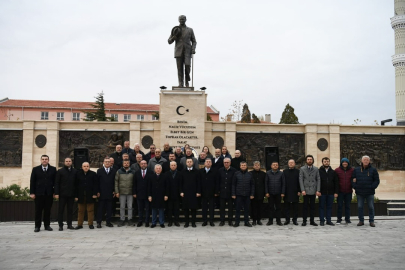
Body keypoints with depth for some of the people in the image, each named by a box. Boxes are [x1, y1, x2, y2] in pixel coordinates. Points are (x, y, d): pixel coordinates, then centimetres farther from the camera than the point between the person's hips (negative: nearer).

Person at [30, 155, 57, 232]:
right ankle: (37, 226, 10)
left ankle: (47, 225, 15)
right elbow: (32, 182, 4)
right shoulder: (35, 169, 7)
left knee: (48, 210, 6)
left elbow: (55, 181, 5)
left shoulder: (53, 169, 7)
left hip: (49, 194, 1)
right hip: (38, 194, 0)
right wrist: (32, 193, -3)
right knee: (38, 211, 3)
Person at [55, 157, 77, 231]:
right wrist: (56, 193, -8)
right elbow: (56, 183, 0)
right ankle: (60, 225, 9)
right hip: (62, 194, -2)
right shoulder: (60, 171, 3)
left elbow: (77, 182, 7)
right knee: (61, 210, 2)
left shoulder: (75, 171, 8)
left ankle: (69, 224, 13)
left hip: (71, 194, 2)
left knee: (70, 210, 6)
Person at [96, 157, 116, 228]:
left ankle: (108, 222, 13)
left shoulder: (113, 171, 6)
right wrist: (97, 192, -4)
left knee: (109, 209, 5)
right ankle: (99, 222, 8)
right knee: (100, 208, 3)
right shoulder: (99, 171, 5)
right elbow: (97, 182, 2)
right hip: (102, 193, -1)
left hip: (110, 193, 1)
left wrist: (114, 191, 0)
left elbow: (115, 182, 6)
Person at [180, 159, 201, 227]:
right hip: (185, 193, 1)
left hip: (194, 193, -1)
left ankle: (193, 222, 11)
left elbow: (198, 182, 2)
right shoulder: (183, 172, 5)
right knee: (186, 208, 3)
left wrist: (198, 192, -4)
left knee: (194, 208, 2)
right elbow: (181, 182, 6)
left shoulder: (196, 171, 2)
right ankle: (187, 222, 12)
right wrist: (181, 191, -1)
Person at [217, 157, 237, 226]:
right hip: (222, 192, 2)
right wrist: (218, 190, 1)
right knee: (222, 207, 5)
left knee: (230, 207, 6)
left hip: (230, 192, -2)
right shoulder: (220, 170, 4)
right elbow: (218, 181, 5)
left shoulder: (233, 171, -3)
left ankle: (230, 221, 16)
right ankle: (222, 220, 14)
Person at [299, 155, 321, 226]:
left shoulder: (316, 169, 8)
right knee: (305, 206, 0)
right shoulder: (302, 169, 3)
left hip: (313, 191, 2)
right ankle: (304, 221, 6)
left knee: (312, 206, 6)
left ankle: (312, 221, 12)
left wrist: (318, 190, -3)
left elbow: (318, 180, 6)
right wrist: (302, 190, -10)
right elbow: (301, 180, -1)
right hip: (306, 191, -2)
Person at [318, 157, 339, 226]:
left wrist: (336, 192, 1)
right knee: (322, 207, 4)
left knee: (329, 207, 8)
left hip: (331, 193, 3)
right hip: (322, 193, -3)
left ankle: (329, 220, 16)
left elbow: (336, 183, 8)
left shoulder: (333, 172, 9)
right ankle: (322, 221, 11)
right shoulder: (319, 171, 0)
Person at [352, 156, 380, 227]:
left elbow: (377, 180, 2)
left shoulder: (373, 170, 3)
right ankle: (361, 221, 14)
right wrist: (355, 187, -4)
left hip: (370, 193, -1)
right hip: (359, 192, 2)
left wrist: (372, 187, -8)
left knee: (371, 207, 4)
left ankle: (371, 221, 13)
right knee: (360, 207, 5)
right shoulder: (356, 170, 7)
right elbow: (352, 179, 9)